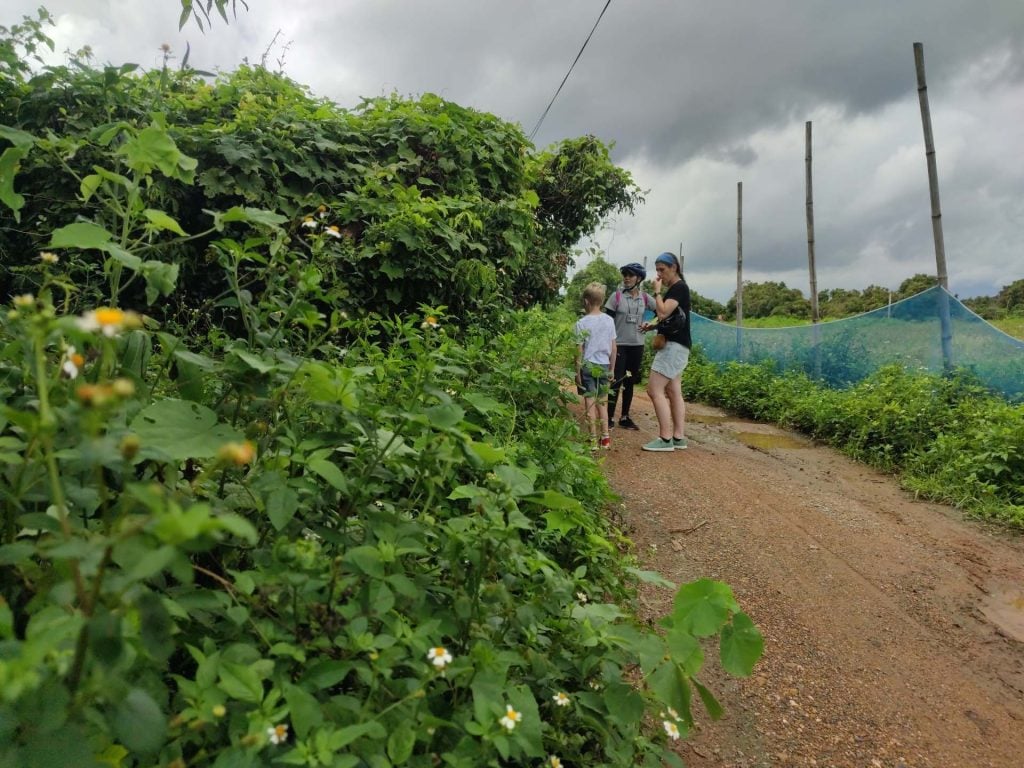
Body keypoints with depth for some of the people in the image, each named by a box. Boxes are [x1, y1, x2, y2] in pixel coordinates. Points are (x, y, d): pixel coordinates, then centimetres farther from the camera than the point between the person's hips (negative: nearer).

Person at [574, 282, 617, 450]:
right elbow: (613, 348, 6)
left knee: (590, 402, 2)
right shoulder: (609, 321, 3)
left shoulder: (582, 323, -10)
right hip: (604, 365, 4)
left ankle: (594, 439, 6)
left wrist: (577, 371, -3)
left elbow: (579, 350, -9)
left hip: (588, 365, -4)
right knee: (602, 402, 14)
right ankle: (605, 437, 18)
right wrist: (612, 368, 15)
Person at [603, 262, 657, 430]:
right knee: (616, 381, -8)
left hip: (637, 346, 3)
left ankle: (625, 417, 20)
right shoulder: (616, 296, -5)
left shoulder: (646, 298, 2)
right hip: (619, 344, -3)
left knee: (630, 382, 10)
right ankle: (610, 417, 0)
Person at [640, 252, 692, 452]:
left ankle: (665, 439, -12)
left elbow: (663, 312, -24)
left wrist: (657, 291, -11)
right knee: (673, 392, 8)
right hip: (673, 345, 10)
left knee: (655, 389, -13)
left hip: (675, 345, -10)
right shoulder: (673, 289, 18)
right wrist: (653, 326, 12)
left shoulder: (679, 287, -12)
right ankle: (679, 438, 10)